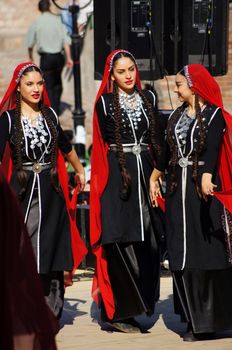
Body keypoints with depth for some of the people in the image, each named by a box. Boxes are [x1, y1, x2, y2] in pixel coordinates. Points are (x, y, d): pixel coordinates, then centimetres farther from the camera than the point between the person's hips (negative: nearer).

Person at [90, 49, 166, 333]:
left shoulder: (148, 98, 12)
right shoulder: (105, 102, 1)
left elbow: (157, 138, 11)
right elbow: (104, 144, 0)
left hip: (146, 171, 4)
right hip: (116, 176, -4)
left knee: (147, 243, 1)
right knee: (119, 243, -9)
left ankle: (140, 304, 9)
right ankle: (117, 312, -6)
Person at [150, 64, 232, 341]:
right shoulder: (177, 116, 14)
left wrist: (206, 176, -37)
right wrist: (154, 178, 15)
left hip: (203, 187, -6)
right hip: (178, 188, 6)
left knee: (206, 252, -6)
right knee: (182, 254, 4)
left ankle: (210, 319, -1)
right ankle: (194, 318, 8)